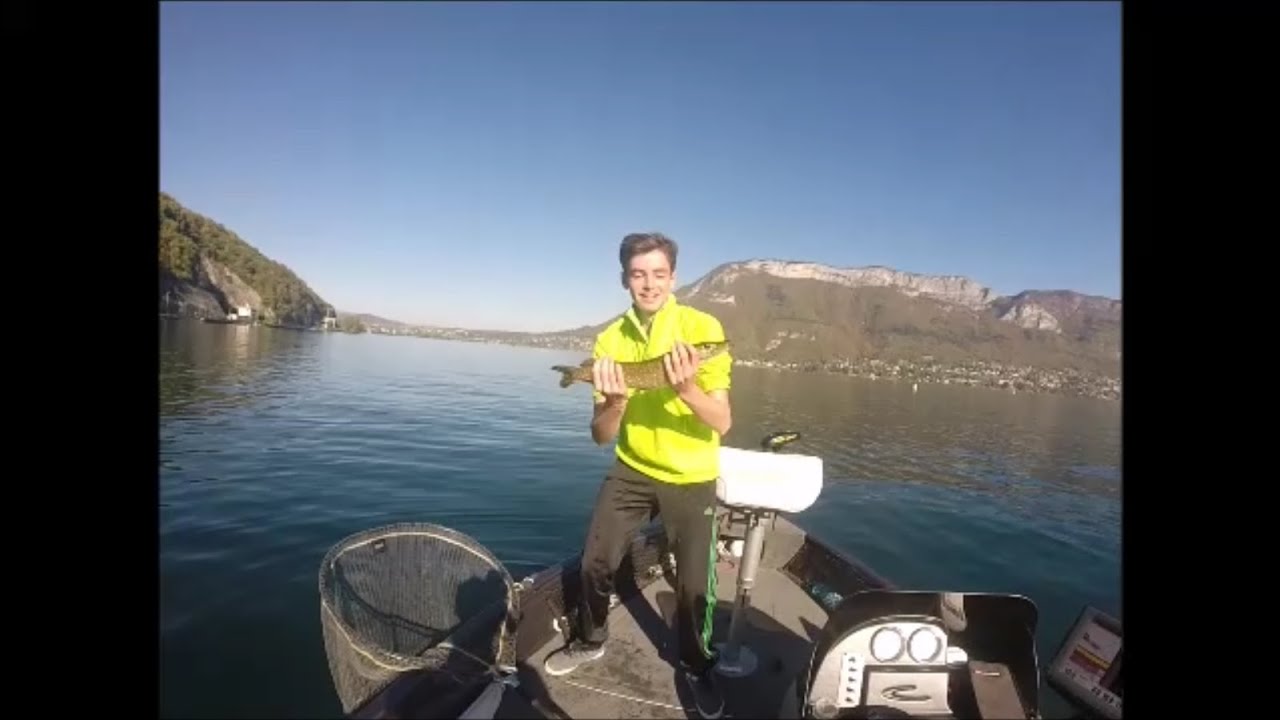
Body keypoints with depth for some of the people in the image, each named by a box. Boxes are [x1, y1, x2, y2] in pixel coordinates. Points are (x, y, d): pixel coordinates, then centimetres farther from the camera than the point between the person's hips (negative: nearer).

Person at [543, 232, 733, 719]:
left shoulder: (702, 327, -16)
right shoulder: (610, 340, -7)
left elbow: (722, 423, -18)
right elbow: (600, 436, -6)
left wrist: (687, 389, -36)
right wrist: (615, 402, -27)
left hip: (690, 478, -2)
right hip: (632, 470, 3)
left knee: (693, 583, 4)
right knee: (595, 562, 9)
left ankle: (696, 666, 34)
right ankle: (589, 641, 38)